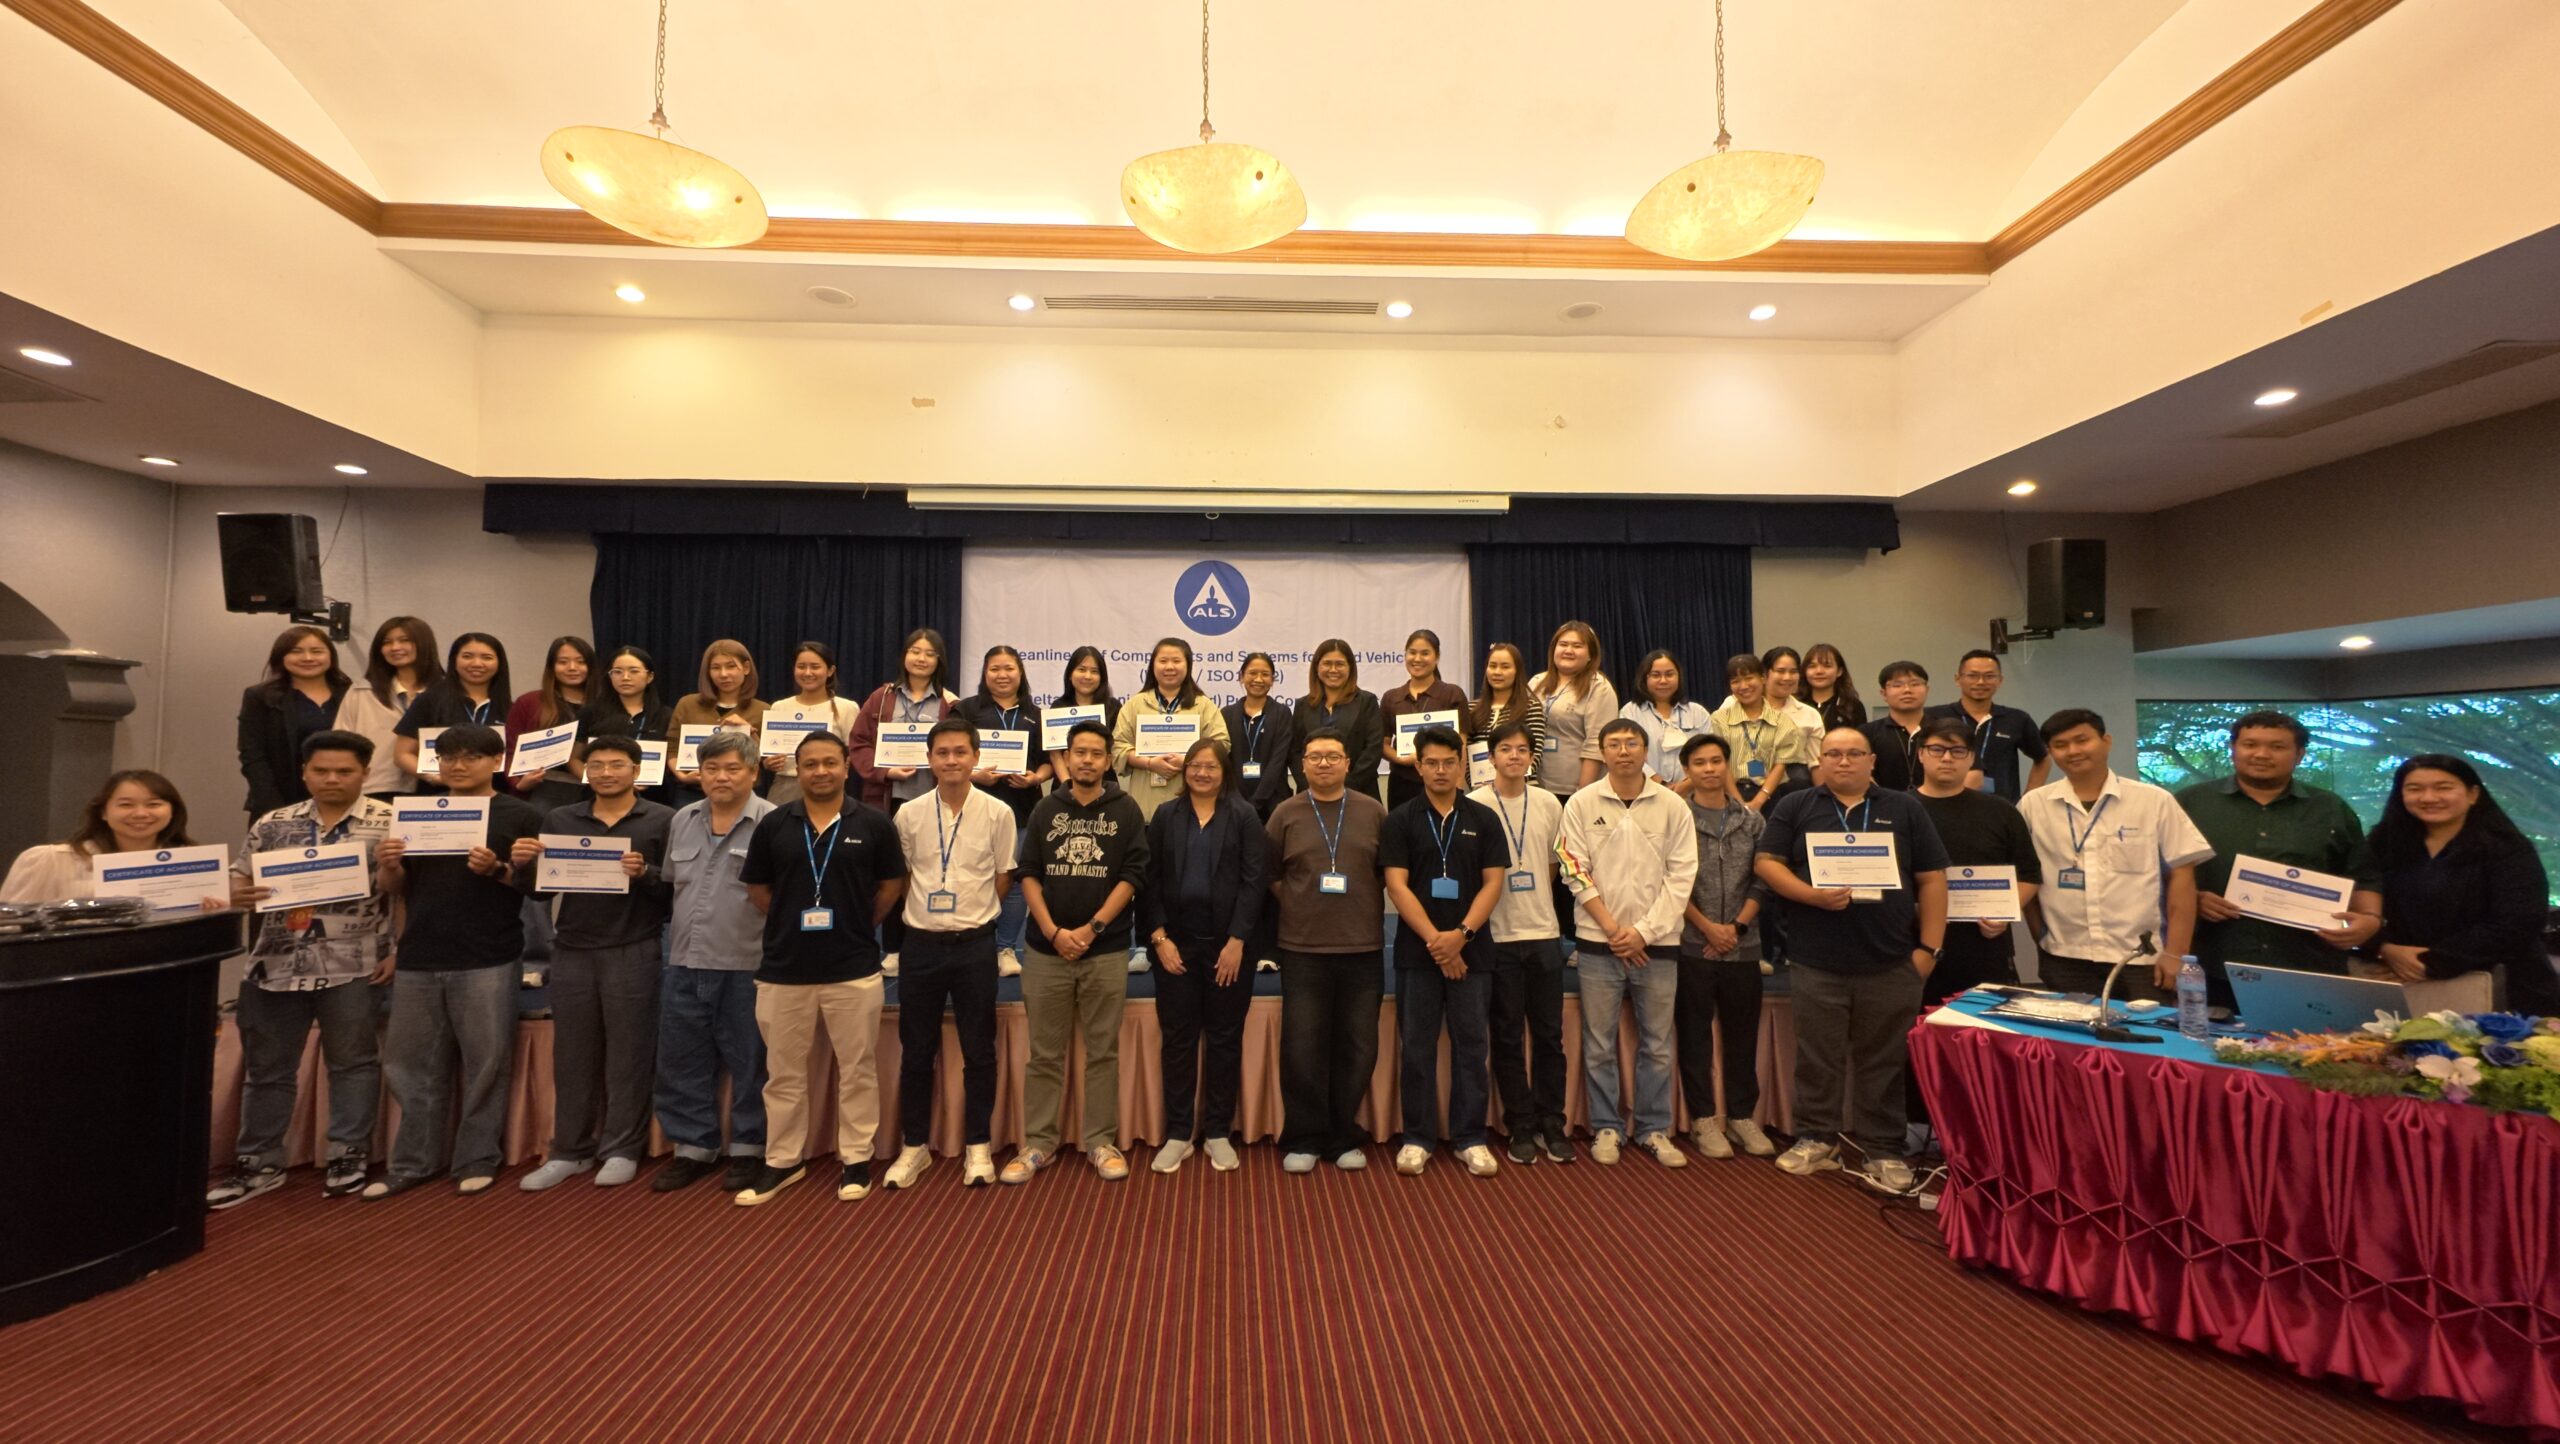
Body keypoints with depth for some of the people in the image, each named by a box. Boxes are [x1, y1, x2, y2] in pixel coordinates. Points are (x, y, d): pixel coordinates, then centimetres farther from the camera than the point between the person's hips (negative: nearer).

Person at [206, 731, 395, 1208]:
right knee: (265, 1067, 13)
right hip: (275, 966, 4)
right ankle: (258, 1163, 25)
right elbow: (238, 878, 10)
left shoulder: (389, 822, -4)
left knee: (352, 1062, 6)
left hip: (352, 967, -4)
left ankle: (349, 1155, 17)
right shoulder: (272, 824, 9)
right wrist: (238, 893, -14)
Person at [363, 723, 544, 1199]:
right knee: (412, 1064, 11)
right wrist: (389, 865, -7)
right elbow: (394, 889, 15)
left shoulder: (519, 815, 0)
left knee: (485, 1061, 2)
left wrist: (497, 870, -21)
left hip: (486, 960, -4)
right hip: (418, 958, 4)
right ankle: (413, 1163, 24)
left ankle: (477, 1160, 14)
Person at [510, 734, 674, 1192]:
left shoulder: (663, 820, -2)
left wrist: (644, 873, -24)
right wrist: (522, 865, -7)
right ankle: (569, 1151, 24)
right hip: (572, 951, 4)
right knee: (571, 1054, 11)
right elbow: (540, 889, 13)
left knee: (628, 1054, 4)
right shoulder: (559, 820, 10)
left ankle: (622, 1150, 16)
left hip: (633, 952, -3)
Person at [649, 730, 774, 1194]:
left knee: (749, 1064, 7)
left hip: (746, 967, -6)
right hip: (684, 964, 6)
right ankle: (692, 1147, 30)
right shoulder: (681, 821, 11)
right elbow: (670, 886, 22)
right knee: (682, 1063, 15)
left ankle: (748, 1149, 22)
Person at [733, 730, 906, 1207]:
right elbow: (756, 886, 11)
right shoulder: (773, 824, 2)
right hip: (783, 968, 2)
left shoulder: (874, 823, -3)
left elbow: (892, 884, 5)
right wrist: (790, 923, 3)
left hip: (854, 968, -2)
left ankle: (856, 1158, 21)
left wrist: (860, 925, 0)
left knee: (855, 1070, 8)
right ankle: (782, 1160, 29)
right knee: (783, 1073, 13)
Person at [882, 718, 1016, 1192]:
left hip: (974, 944, -1)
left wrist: (972, 914, 5)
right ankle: (915, 1146, 28)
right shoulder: (909, 814, 0)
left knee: (978, 1051, 8)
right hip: (921, 944, 2)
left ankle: (977, 1146, 23)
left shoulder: (997, 812, -5)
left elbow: (1002, 879, 3)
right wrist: (926, 913, 10)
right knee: (916, 1051, 12)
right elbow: (900, 878, 11)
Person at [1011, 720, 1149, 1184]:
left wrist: (1091, 929, -10)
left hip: (1106, 951, -1)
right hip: (1046, 950, 2)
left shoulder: (1125, 811, 2)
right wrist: (1054, 931, -8)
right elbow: (1027, 873, 3)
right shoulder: (1046, 810, 8)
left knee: (1102, 1051, 7)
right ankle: (1038, 1143, 22)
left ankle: (1101, 1141, 20)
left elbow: (1132, 875, -4)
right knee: (1044, 1053, 9)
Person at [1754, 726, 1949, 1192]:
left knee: (1884, 1061, 9)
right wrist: (1811, 895, -17)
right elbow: (1767, 863, -1)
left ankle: (1884, 1149, 22)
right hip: (1817, 962, -1)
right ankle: (1816, 1139, 22)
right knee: (1818, 1057, 8)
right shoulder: (1796, 808, 6)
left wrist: (1929, 947, 0)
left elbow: (1932, 879, 7)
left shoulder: (1905, 809, 9)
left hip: (1892, 963, 1)